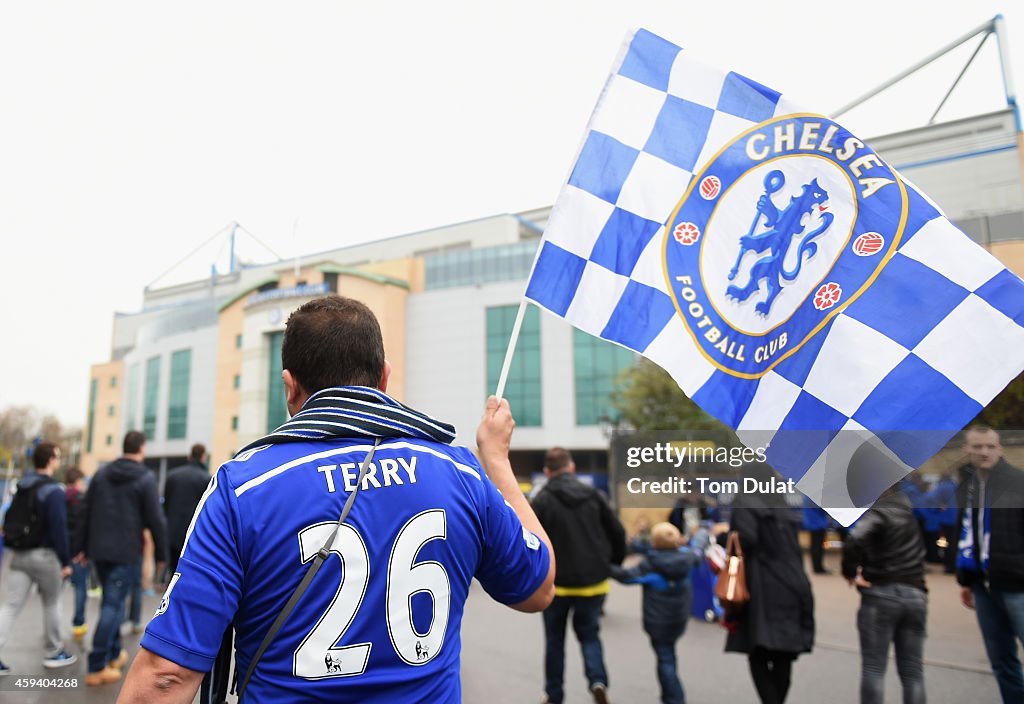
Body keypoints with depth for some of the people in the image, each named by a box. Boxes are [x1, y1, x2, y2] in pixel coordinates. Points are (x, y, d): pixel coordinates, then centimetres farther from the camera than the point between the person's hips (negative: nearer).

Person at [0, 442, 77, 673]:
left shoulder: (21, 487, 9)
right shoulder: (53, 491, -17)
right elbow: (59, 529, -19)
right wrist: (66, 561, -12)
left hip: (19, 555, 6)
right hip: (44, 555, -6)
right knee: (51, 603, 10)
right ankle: (54, 653, 22)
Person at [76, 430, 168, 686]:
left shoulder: (102, 473, 8)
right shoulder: (146, 478, -10)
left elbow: (86, 512, 10)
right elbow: (155, 519, -11)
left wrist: (84, 547, 16)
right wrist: (161, 553, -2)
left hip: (99, 550, 6)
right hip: (125, 552, -6)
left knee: (111, 600, 19)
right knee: (112, 605, -2)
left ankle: (114, 654, 29)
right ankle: (97, 667, -1)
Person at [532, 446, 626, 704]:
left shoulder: (541, 501, -10)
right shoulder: (592, 494, 0)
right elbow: (618, 533, 2)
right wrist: (614, 562, 17)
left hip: (557, 582, -2)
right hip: (593, 580, 2)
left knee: (555, 639, 16)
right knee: (589, 633, 18)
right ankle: (598, 681, -3)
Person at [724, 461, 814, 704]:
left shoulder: (745, 504, -5)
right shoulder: (787, 511, 15)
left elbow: (747, 540, -20)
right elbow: (796, 552, 13)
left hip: (764, 592, -6)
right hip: (793, 590, 6)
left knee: (759, 657, 1)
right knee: (782, 660, 11)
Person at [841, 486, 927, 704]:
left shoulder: (878, 512, -11)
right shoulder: (907, 506, 10)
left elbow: (854, 541, -29)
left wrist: (850, 573, -12)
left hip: (881, 593, -6)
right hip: (915, 594, 6)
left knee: (873, 668, 1)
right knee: (912, 672, 11)